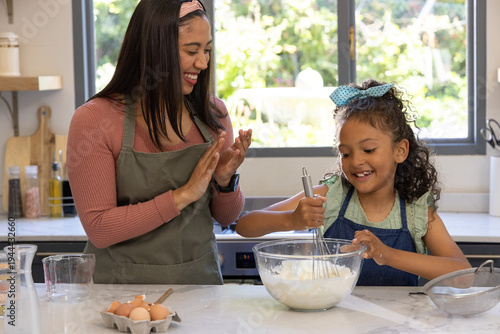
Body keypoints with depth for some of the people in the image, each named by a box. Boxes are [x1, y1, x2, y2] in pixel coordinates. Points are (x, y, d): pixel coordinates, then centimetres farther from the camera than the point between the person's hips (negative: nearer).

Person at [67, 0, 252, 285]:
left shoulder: (213, 113, 5)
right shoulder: (94, 120, -9)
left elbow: (227, 217, 12)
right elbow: (99, 229, -12)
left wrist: (225, 182, -9)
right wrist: (182, 195, -16)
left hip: (200, 280, 3)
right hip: (124, 286, -3)